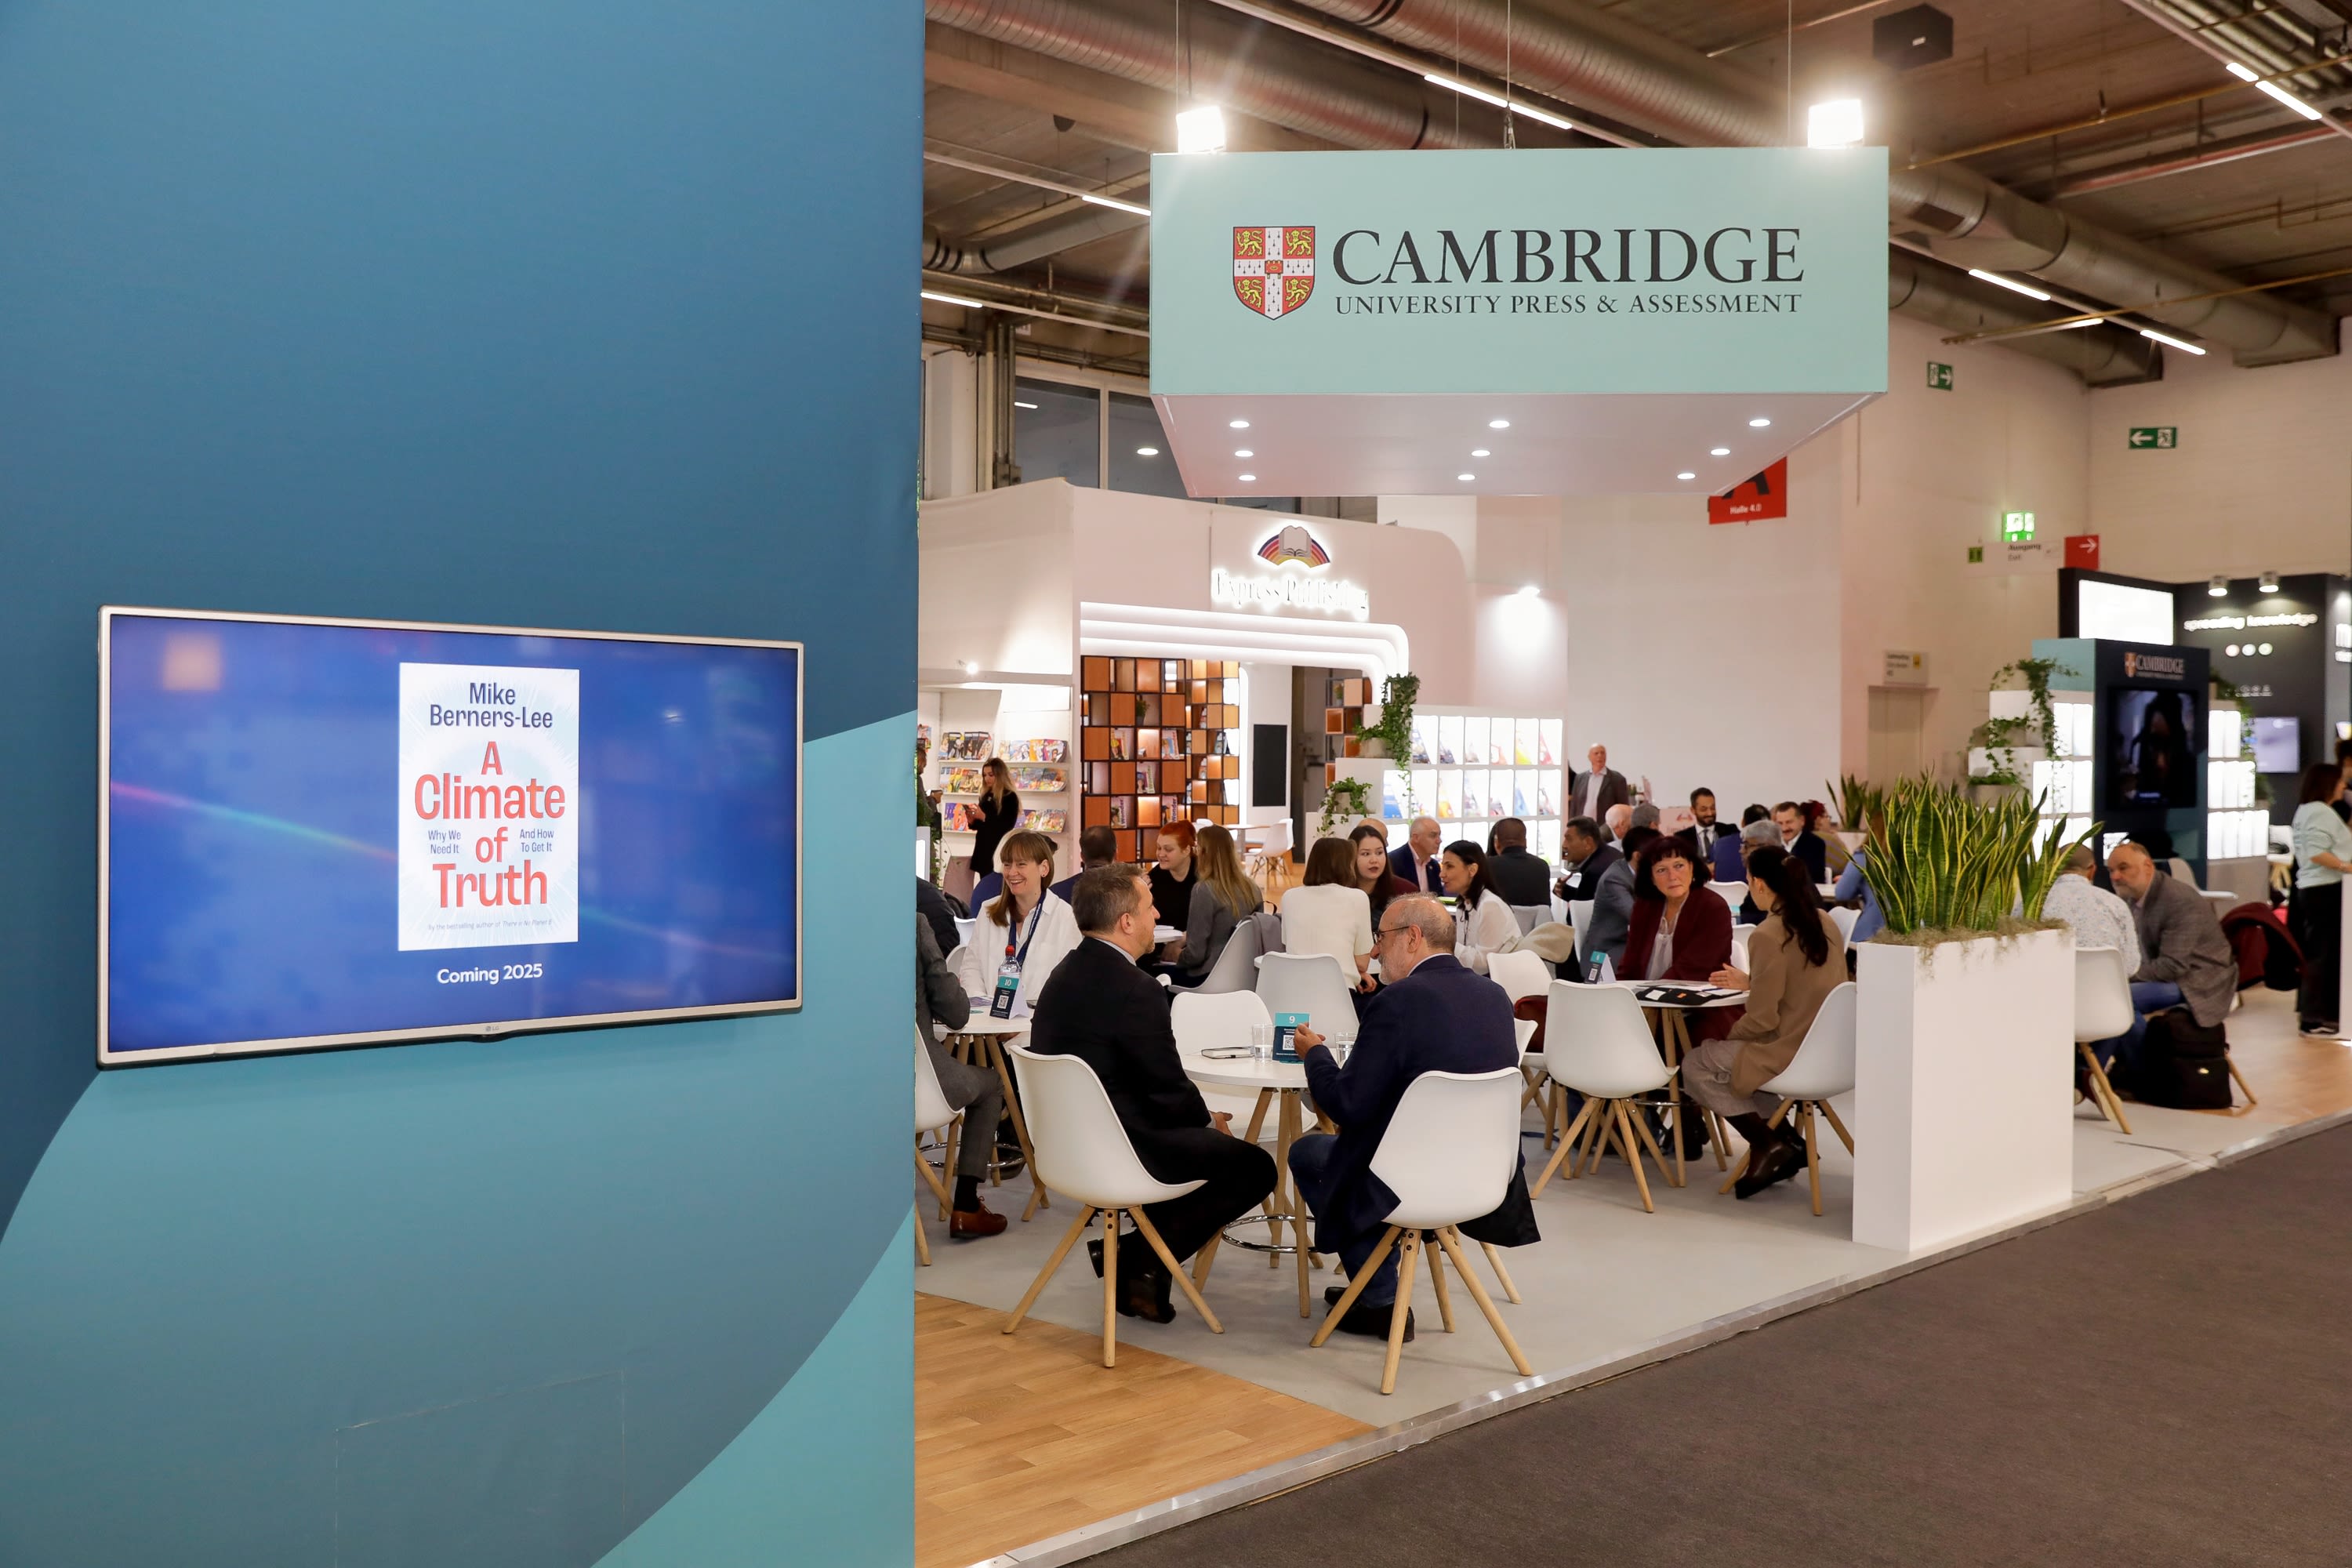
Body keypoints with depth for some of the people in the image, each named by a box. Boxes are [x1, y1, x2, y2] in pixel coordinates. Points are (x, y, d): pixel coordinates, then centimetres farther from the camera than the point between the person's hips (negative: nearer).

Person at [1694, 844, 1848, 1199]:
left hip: (1790, 1055, -9)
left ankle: (1766, 1142, 4)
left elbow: (1763, 1020, -18)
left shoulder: (1767, 937, -20)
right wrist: (1751, 982, 24)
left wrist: (1727, 1035, 2)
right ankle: (1786, 1140, 19)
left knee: (1695, 1066, 7)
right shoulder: (1825, 924, 5)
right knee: (1724, 1054, 28)